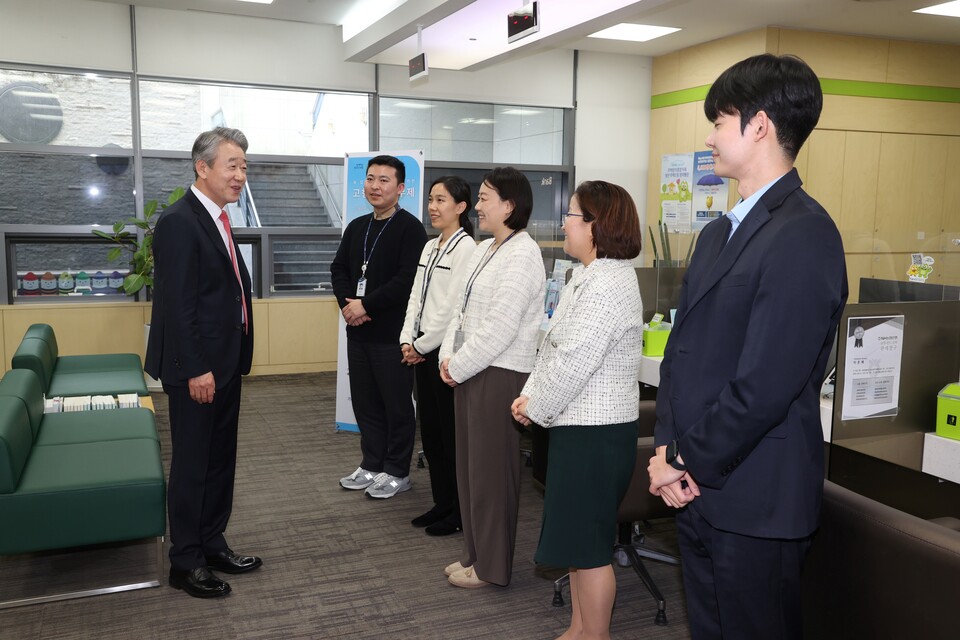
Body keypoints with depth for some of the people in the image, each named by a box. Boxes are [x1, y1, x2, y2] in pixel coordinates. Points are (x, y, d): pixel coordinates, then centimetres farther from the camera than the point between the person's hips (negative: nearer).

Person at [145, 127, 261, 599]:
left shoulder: (217, 219, 12)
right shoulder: (179, 222, -17)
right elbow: (176, 305, -21)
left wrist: (234, 358, 14)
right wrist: (196, 370, -21)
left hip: (226, 363, 9)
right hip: (196, 369, -9)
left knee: (220, 459, 17)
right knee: (192, 463, 3)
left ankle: (212, 544, 31)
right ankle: (185, 563, 17)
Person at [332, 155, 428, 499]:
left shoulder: (410, 228, -9)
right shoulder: (356, 227, 13)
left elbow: (408, 280, -19)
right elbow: (339, 268, 13)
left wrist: (366, 305, -17)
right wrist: (347, 303, -6)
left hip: (392, 332, -7)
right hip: (358, 330, 7)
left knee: (397, 404, 4)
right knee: (365, 402, 14)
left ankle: (397, 472, 18)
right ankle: (372, 465, 28)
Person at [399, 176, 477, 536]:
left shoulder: (465, 248, -13)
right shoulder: (430, 247, 14)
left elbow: (453, 306, -18)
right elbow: (415, 297, 13)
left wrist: (422, 345, -12)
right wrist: (407, 340, 1)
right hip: (422, 350, 9)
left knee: (452, 432, 1)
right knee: (430, 430, 14)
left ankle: (459, 511, 15)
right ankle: (441, 502, 28)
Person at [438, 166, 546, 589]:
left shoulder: (521, 256, -15)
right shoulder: (484, 250, 15)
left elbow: (499, 327, -20)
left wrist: (458, 366, -13)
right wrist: (448, 357, 2)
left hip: (499, 375, -9)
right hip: (468, 371, 9)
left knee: (491, 470, 2)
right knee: (469, 466, 16)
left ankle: (491, 566, 17)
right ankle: (474, 553, 30)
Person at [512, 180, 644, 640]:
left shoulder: (608, 284, -20)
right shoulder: (587, 277, 13)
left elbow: (573, 363, -23)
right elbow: (553, 347, 16)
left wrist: (536, 409, -10)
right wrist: (529, 395, 6)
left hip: (597, 432, -10)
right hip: (578, 425, 10)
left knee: (588, 545, 2)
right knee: (574, 540, 19)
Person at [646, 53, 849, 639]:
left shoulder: (804, 234, -18)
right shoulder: (720, 233, 12)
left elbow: (764, 384, -23)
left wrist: (689, 462, -11)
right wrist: (668, 449, -1)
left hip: (753, 501, -8)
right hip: (699, 489, 8)